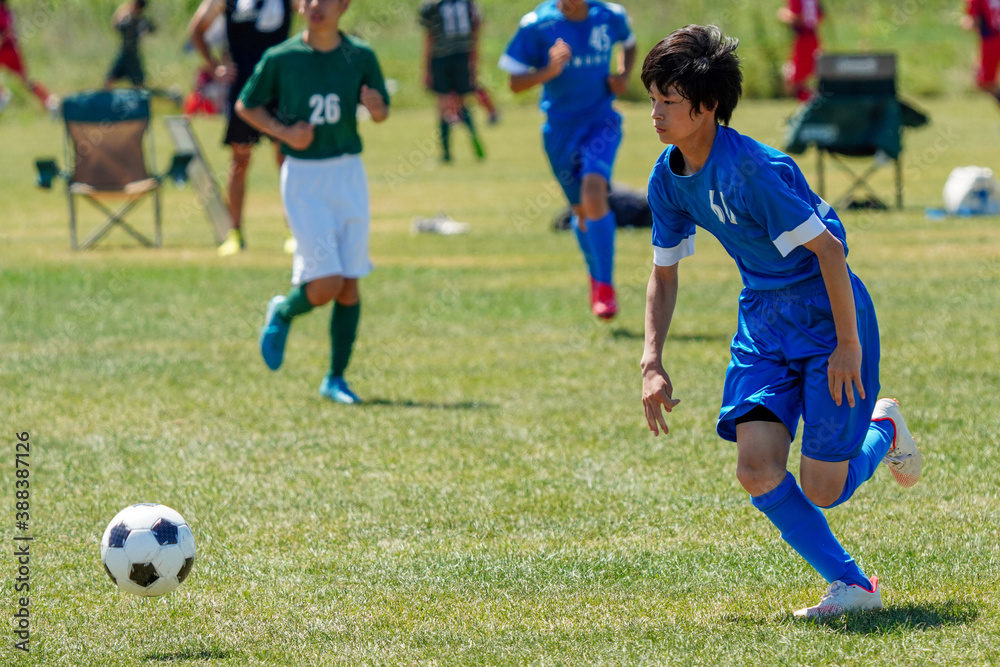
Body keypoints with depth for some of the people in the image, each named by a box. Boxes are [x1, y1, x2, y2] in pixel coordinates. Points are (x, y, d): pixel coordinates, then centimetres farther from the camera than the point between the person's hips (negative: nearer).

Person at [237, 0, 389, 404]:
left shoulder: (360, 57, 1)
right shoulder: (281, 59, -5)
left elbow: (382, 113, 10)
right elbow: (245, 105, 6)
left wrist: (375, 108, -14)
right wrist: (284, 132, -9)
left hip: (349, 174, 3)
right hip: (303, 177, -3)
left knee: (349, 286, 3)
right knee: (327, 284, -12)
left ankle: (336, 379, 16)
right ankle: (282, 314, 21)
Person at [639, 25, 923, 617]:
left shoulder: (754, 169, -26)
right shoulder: (668, 180, -2)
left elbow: (828, 249, -22)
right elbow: (664, 274, 12)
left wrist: (848, 345, -19)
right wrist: (653, 364, 3)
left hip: (829, 316, -7)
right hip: (762, 320, 7)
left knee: (822, 491, -4)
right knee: (758, 470, -12)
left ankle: (885, 430, 29)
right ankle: (852, 586, 3)